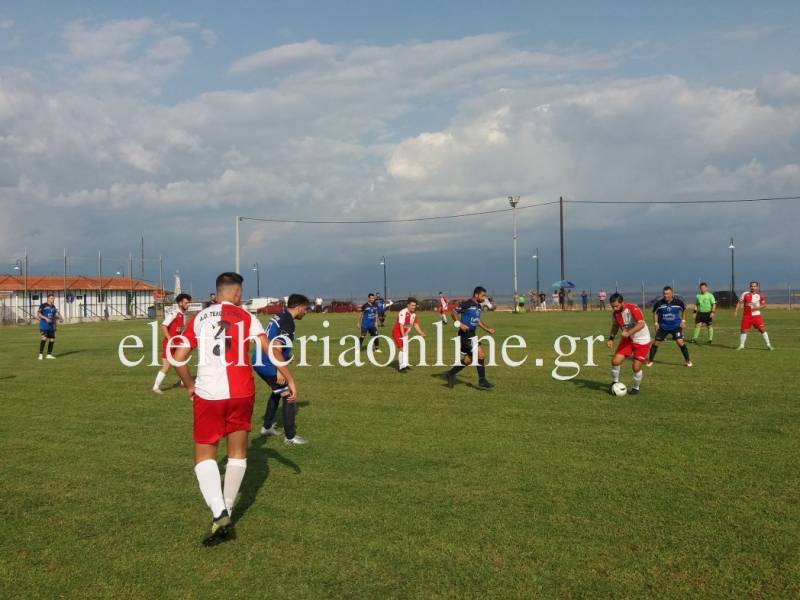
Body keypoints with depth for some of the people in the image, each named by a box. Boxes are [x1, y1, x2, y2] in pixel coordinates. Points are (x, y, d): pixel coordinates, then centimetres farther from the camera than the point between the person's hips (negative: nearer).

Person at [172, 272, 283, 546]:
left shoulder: (199, 318, 8)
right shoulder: (245, 317, 3)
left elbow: (178, 358, 6)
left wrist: (189, 385, 20)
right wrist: (289, 378, -2)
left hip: (208, 394, 1)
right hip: (241, 392, 0)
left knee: (204, 454, 9)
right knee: (237, 452, 17)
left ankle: (219, 513, -9)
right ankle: (226, 510, 19)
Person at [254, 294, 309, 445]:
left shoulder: (279, 317, 9)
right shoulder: (287, 323, -20)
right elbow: (275, 349, -30)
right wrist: (280, 371, -25)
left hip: (258, 362, 10)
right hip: (268, 365, -10)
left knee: (277, 391, 28)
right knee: (289, 396, 0)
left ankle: (267, 427, 37)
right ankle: (290, 437, 4)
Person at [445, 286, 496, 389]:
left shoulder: (478, 306, 14)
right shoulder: (467, 303, -13)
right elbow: (454, 312, -14)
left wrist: (487, 329, 18)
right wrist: (460, 324, -23)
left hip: (472, 334, 9)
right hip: (465, 334, -9)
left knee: (467, 360, 12)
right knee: (480, 354, -14)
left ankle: (451, 374, 25)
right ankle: (482, 380, -7)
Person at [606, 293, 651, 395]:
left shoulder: (633, 309, -27)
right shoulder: (614, 312, -7)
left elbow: (641, 324, -38)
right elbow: (615, 325, 10)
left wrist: (628, 333, -48)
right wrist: (611, 338, -3)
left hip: (641, 341, -5)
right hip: (627, 339, 5)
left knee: (636, 367, -6)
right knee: (615, 361, -8)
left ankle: (636, 387, 20)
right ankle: (615, 382, 17)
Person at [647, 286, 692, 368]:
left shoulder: (678, 301, -12)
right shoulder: (659, 302, -12)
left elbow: (684, 309, 9)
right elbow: (655, 312, 6)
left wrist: (683, 320, 5)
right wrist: (655, 323, 1)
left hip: (676, 326, -1)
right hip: (663, 326, 1)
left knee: (680, 342, -12)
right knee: (656, 343, 1)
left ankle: (687, 360, 5)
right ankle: (650, 360, 16)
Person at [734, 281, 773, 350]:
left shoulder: (759, 295, 1)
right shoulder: (745, 294, -1)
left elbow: (764, 305, 4)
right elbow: (739, 303, 5)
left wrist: (757, 308, -13)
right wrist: (736, 311, -3)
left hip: (756, 315, 0)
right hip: (746, 316, 0)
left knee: (762, 329, -3)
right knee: (744, 330, -1)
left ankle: (768, 345, 6)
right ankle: (741, 346, 12)